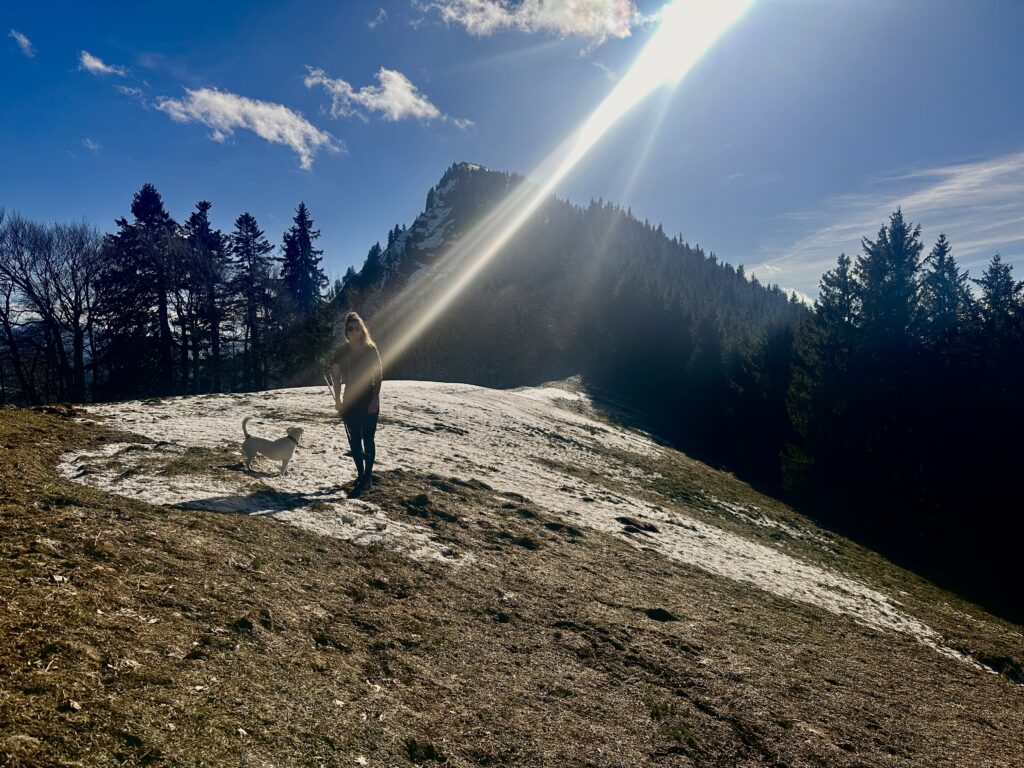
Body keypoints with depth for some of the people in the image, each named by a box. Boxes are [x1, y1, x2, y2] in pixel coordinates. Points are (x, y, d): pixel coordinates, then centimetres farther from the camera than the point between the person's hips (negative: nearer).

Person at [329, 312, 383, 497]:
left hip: (369, 400, -3)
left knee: (368, 439, -4)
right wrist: (337, 400, 3)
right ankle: (361, 475, 16)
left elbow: (379, 375, -4)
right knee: (354, 440, 5)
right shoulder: (342, 352, 3)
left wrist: (375, 398, -11)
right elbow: (337, 377, 8)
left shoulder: (370, 349, -5)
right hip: (350, 400, 3)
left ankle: (367, 477, 2)